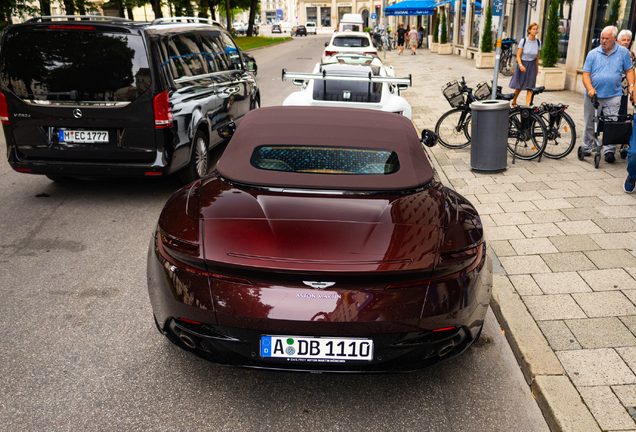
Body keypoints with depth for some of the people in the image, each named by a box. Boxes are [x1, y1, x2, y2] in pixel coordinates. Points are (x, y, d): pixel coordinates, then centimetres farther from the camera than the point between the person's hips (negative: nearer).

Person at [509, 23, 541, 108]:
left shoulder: (538, 42, 1)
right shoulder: (523, 41, -9)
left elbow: (537, 57, 8)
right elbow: (518, 55, -9)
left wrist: (536, 70, 10)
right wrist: (520, 65, -27)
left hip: (532, 66, 2)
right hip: (522, 64, -2)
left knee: (530, 87, -7)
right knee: (519, 87, 7)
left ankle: (527, 106, -9)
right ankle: (513, 102, 32)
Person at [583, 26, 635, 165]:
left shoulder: (623, 52, 5)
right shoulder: (593, 54, 3)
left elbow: (629, 71, 11)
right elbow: (586, 74, 0)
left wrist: (631, 86, -3)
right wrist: (590, 88, -16)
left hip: (613, 96, -1)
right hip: (593, 95, 1)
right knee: (589, 124, 8)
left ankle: (609, 151, -1)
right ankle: (586, 148, 23)